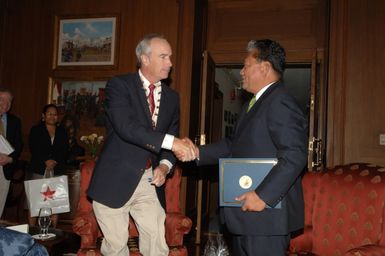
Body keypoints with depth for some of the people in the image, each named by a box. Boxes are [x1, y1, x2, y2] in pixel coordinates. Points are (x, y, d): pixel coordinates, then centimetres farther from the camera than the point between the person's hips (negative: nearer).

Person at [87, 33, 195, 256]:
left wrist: (164, 166, -8)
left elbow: (173, 138, 12)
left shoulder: (172, 97, 9)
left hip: (150, 182, 4)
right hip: (116, 181, -4)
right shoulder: (119, 85, -8)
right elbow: (126, 127, -24)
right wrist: (171, 141, -32)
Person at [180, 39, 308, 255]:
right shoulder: (253, 104, 17)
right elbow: (234, 145, 18)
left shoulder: (281, 103, -17)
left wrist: (263, 196, -26)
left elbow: (295, 156, -25)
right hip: (247, 213, 10)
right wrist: (198, 153, 8)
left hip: (267, 214, -10)